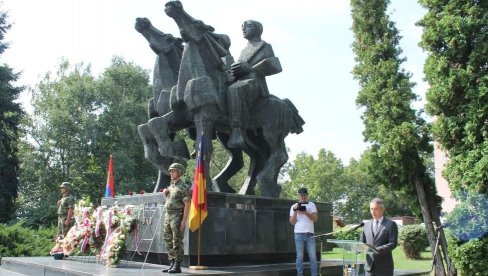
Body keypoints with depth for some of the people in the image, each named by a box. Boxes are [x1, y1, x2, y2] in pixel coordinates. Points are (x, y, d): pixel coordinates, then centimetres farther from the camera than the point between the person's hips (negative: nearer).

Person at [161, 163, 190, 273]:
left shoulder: (183, 187, -9)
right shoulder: (171, 186, 16)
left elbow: (187, 204, -15)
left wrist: (184, 220, -21)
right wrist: (165, 193, 5)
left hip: (177, 217, -8)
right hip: (168, 216, 8)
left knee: (177, 242, -7)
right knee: (168, 241, 9)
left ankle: (177, 266, -3)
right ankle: (172, 264, 16)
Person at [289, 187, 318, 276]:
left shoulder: (311, 205, 9)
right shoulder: (294, 206, 9)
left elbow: (315, 219, -1)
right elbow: (292, 222, 4)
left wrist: (306, 213, -15)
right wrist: (295, 212, -9)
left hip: (310, 234, 1)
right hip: (299, 234, 0)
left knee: (313, 256, -1)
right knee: (300, 256, 0)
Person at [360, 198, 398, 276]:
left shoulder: (391, 224, -1)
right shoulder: (367, 224, 14)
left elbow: (393, 243, -9)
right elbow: (362, 242, 14)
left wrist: (379, 249, -24)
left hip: (384, 266, -4)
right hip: (369, 265, 4)